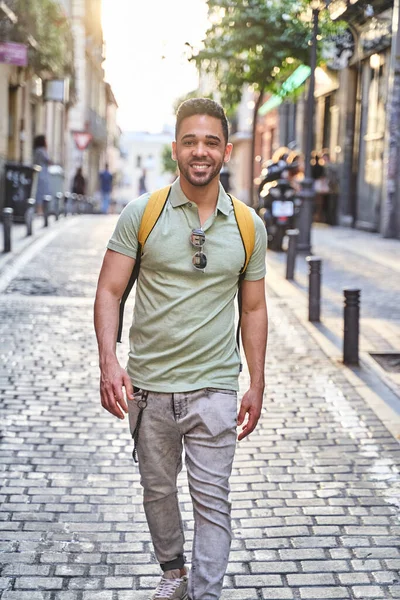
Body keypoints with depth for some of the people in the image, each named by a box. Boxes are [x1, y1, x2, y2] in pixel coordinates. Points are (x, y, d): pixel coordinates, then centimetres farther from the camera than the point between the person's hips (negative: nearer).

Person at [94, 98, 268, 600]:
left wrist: (256, 386, 8)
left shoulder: (249, 225, 2)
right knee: (158, 489, 17)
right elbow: (109, 292, -4)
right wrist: (109, 361, -18)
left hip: (214, 388, 0)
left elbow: (253, 310, 9)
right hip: (148, 384, 1)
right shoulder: (141, 214, -4)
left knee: (212, 500, 0)